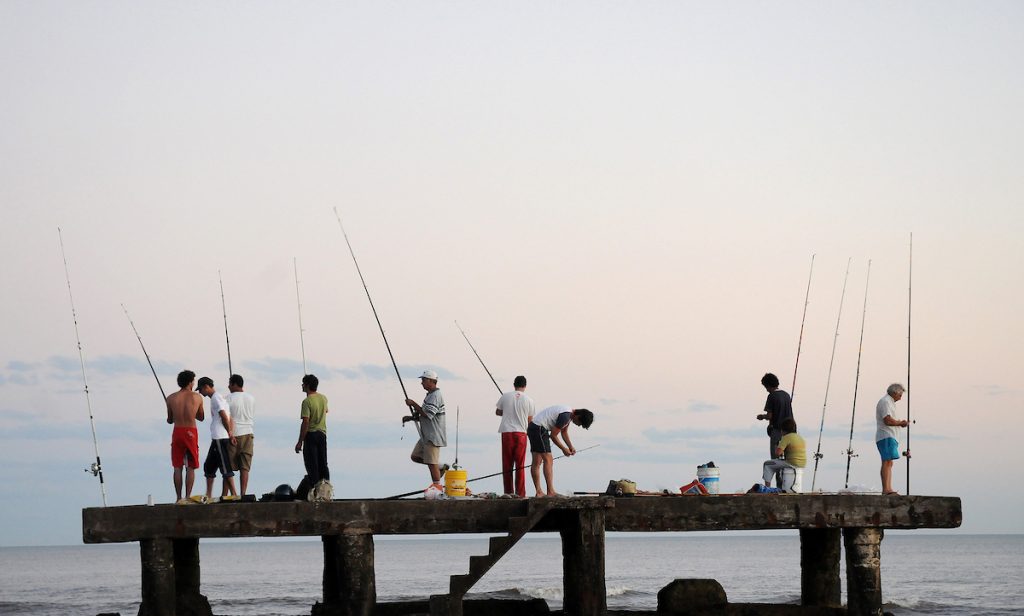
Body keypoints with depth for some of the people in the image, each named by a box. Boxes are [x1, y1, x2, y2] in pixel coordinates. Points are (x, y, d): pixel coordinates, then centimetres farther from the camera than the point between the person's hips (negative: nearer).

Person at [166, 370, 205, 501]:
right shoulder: (197, 397, -2)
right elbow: (201, 418, 10)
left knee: (177, 467, 7)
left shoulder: (171, 398, 1)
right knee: (190, 467, 4)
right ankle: (188, 496, -2)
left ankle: (178, 497, 4)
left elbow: (170, 420, 9)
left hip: (177, 432, 1)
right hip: (191, 432, -1)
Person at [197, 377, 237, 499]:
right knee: (209, 466, 13)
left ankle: (234, 494, -12)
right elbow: (229, 418, 18)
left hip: (220, 438, -10)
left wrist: (229, 433, -10)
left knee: (225, 467, -10)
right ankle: (208, 496, 15)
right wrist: (231, 434, 8)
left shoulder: (216, 398, -9)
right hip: (217, 438, 10)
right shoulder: (220, 397, 22)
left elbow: (224, 416, -17)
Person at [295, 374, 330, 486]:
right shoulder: (324, 398, 6)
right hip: (322, 434, 7)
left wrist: (300, 442, -16)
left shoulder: (307, 401, -16)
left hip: (310, 434, -7)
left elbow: (305, 423, -20)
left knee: (312, 465, -3)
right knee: (323, 464, 11)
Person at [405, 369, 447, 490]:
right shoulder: (430, 395, 16)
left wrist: (413, 404, -16)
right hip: (426, 435, 10)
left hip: (433, 436, -10)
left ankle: (437, 485, 1)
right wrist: (416, 417, 6)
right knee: (415, 456, 14)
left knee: (432, 462, -6)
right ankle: (440, 466, 20)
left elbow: (428, 414, -25)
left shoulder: (435, 396, -17)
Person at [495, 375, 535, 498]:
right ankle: (520, 493, -1)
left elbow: (497, 412, 13)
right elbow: (530, 420, 8)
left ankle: (508, 492, 6)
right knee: (520, 465, 3)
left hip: (506, 432, 1)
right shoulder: (528, 400, 0)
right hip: (521, 432, -1)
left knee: (507, 465, 6)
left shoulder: (505, 396, 1)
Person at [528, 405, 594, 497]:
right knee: (548, 460, -12)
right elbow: (553, 435, -17)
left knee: (537, 462, 9)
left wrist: (571, 447, 10)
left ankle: (539, 491, 10)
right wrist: (564, 449, -6)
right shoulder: (565, 416, -21)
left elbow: (564, 432, 22)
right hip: (538, 428, -11)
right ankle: (550, 491, -15)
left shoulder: (569, 414, 10)